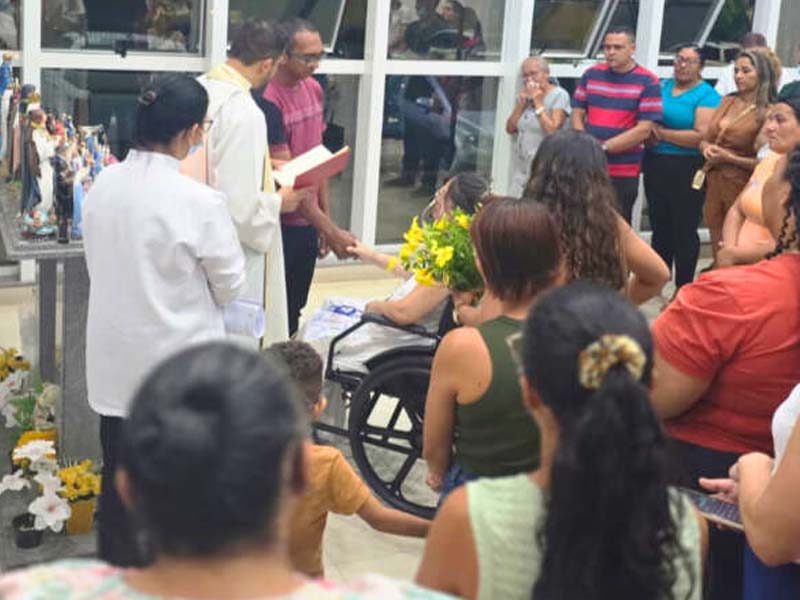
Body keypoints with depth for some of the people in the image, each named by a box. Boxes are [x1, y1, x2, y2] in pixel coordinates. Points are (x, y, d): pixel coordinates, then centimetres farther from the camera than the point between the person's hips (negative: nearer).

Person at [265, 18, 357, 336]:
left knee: (295, 313, 15)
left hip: (308, 224, 7)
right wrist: (330, 229, -21)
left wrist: (326, 220, 10)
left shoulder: (314, 89, 6)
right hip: (278, 226, -7)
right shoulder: (268, 100, -19)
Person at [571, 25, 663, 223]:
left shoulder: (648, 82, -4)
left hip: (623, 172, -3)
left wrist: (603, 147, -15)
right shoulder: (591, 74, 8)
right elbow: (577, 114, 10)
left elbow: (644, 130, -10)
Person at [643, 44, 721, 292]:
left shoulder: (707, 96, -6)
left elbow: (701, 136, -18)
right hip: (655, 165, 6)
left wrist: (662, 133, -13)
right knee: (660, 227, 14)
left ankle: (683, 289, 11)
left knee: (684, 231, 1)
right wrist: (649, 132, -8)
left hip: (687, 170, -6)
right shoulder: (661, 86, 12)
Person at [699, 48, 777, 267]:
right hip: (714, 182, 6)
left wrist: (729, 158, -16)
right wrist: (706, 148, -5)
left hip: (741, 185, -6)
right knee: (717, 254, 11)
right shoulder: (727, 101, 10)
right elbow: (704, 139, 17)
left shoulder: (766, 113, -9)